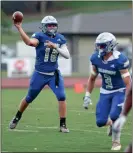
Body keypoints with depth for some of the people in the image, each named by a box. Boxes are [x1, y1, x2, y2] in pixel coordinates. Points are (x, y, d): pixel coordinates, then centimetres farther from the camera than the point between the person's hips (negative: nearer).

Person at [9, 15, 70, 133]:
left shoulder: (60, 39, 1)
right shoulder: (40, 36, -13)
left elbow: (67, 55, -7)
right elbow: (29, 42, -35)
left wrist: (55, 47, -22)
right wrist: (19, 28, -45)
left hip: (54, 74, 2)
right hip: (40, 74, -2)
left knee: (62, 97, -14)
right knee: (29, 98, 13)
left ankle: (63, 125, -5)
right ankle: (17, 117, 38)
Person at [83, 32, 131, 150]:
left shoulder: (119, 60, -26)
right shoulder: (96, 58, -9)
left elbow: (128, 83, -24)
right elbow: (92, 78, 8)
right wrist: (87, 96, 4)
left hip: (119, 91, -5)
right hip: (105, 92, 5)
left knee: (114, 116, -25)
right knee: (100, 121, -3)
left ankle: (116, 142, -1)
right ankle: (112, 123, 34)